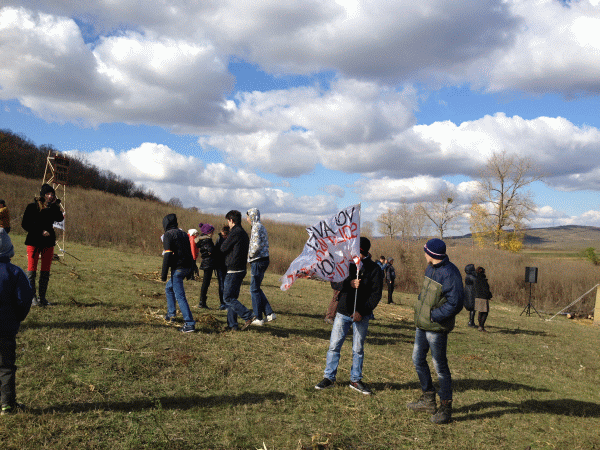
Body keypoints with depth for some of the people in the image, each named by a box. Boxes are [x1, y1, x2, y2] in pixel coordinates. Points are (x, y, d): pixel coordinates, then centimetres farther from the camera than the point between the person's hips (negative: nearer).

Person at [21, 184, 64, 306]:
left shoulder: (53, 207, 6)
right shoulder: (32, 207, -3)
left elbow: (59, 218, -12)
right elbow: (25, 224, -4)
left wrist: (54, 205, -17)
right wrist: (40, 232, -12)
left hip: (48, 242, 3)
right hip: (34, 241, -3)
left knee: (46, 271, 5)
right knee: (32, 269, -3)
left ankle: (42, 297, 12)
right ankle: (32, 297, 3)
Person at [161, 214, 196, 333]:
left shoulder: (168, 234, -7)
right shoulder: (183, 234, 17)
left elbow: (167, 254, -16)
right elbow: (190, 252, 18)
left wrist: (164, 273, -14)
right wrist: (190, 270, 23)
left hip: (177, 268, -9)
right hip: (187, 267, 9)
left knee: (180, 296, -9)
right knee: (169, 288, 28)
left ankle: (189, 324, -14)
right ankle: (171, 314, 32)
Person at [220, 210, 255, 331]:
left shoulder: (235, 233, -14)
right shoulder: (244, 234, 15)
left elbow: (223, 248, -9)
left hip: (233, 271, -9)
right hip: (241, 270, 9)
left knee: (228, 298, -4)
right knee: (232, 297, 14)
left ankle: (248, 316, -12)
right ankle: (232, 324, 15)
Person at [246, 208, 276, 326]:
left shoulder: (256, 227, -14)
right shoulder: (261, 227, 17)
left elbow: (257, 245, -23)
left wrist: (251, 254, -7)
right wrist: (251, 254, 13)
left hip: (258, 261, -10)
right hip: (263, 260, 10)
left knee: (254, 289, -2)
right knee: (256, 288, 15)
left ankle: (258, 318, 3)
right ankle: (269, 313, 13)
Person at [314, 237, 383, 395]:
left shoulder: (374, 269, -4)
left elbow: (376, 294, -7)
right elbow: (335, 283, -1)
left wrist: (362, 311, -14)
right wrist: (349, 284, -21)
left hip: (362, 315, -1)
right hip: (343, 312, 1)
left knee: (358, 349, 9)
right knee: (334, 345, 2)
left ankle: (356, 380, 22)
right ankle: (329, 377, 14)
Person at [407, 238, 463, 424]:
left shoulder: (450, 273, -20)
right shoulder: (431, 268, 8)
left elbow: (455, 304, -22)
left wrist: (433, 316, -19)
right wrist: (420, 304, 8)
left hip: (436, 328, -9)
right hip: (422, 325, 10)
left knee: (440, 366, 1)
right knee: (418, 360, 18)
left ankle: (445, 407, 15)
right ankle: (428, 399, 33)